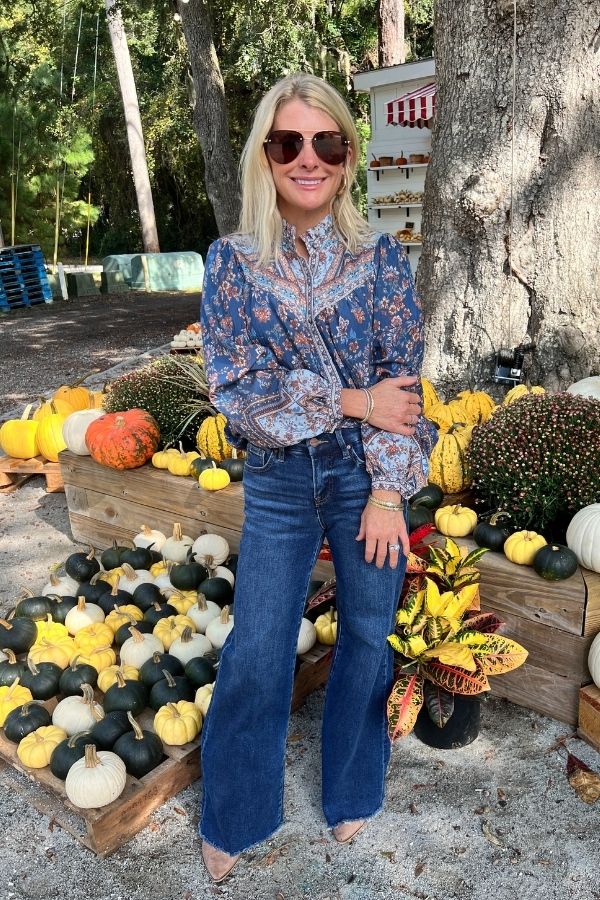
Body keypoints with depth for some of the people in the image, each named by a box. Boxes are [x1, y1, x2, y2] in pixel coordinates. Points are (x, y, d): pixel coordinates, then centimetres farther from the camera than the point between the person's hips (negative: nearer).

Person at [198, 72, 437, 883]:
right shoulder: (231, 261, -4)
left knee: (368, 635, 12)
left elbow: (404, 380, -4)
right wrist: (354, 401, -14)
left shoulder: (381, 256, -3)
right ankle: (231, 817, 32)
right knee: (255, 652, 7)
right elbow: (238, 386, -11)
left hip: (366, 476, 1)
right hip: (277, 480, 0)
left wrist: (389, 491, -10)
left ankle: (351, 790, 39)